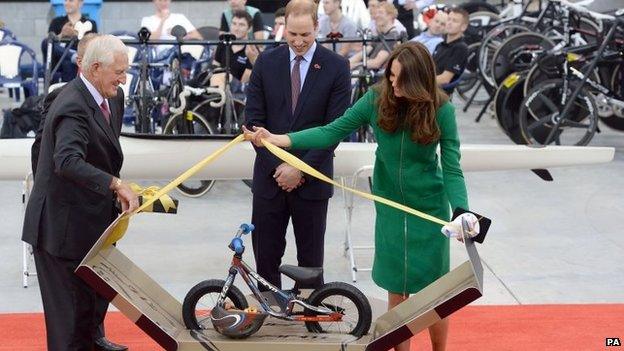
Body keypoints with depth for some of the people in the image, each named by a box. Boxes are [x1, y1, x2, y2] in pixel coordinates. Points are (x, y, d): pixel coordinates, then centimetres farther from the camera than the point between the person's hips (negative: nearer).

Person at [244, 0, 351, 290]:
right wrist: (277, 165, -8)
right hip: (270, 177, 2)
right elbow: (253, 120, 1)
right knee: (265, 256, 6)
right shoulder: (266, 62, 2)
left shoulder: (336, 67, -5)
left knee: (310, 258, 7)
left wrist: (301, 169, -12)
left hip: (312, 179, -2)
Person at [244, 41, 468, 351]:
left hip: (430, 209, -2)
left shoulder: (441, 110, -17)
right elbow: (332, 132, -11)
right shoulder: (377, 99, -11)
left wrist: (462, 213, -32)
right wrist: (276, 139, -19)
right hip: (390, 207, 2)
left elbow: (452, 169, -17)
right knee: (396, 291, 10)